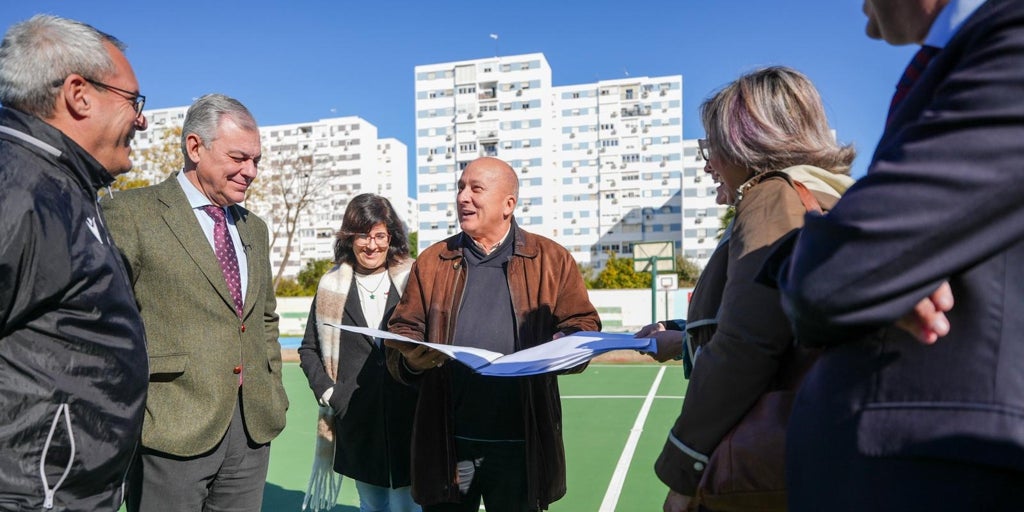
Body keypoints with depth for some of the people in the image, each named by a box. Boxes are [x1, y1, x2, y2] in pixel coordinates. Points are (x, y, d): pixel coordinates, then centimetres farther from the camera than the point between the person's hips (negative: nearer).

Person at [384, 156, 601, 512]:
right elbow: (401, 332, 7)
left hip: (521, 445, -1)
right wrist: (412, 358, -15)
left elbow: (584, 326, 4)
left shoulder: (551, 260, 3)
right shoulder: (431, 262, 8)